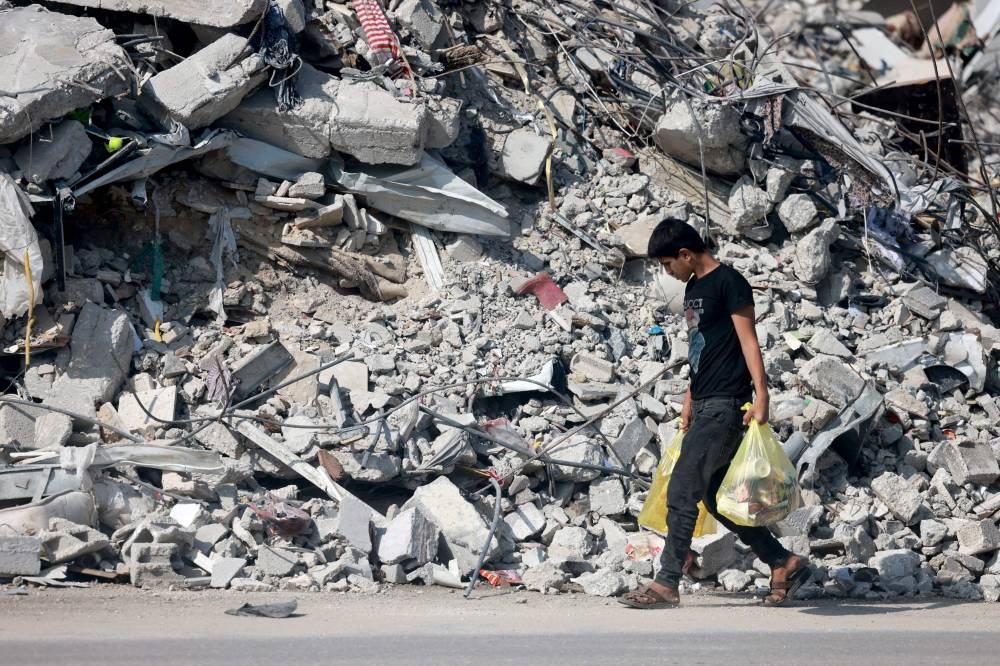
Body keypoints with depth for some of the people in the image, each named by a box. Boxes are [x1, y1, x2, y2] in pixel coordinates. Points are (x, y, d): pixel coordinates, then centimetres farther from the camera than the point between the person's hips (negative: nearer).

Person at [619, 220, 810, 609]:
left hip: (725, 405, -10)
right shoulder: (693, 288, 18)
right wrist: (689, 400, 25)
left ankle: (666, 584, -8)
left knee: (682, 492, -11)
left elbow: (748, 341, -14)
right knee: (714, 496, 9)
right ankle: (785, 564, 17)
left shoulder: (729, 282, -9)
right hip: (705, 405, 10)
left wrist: (760, 395, -20)